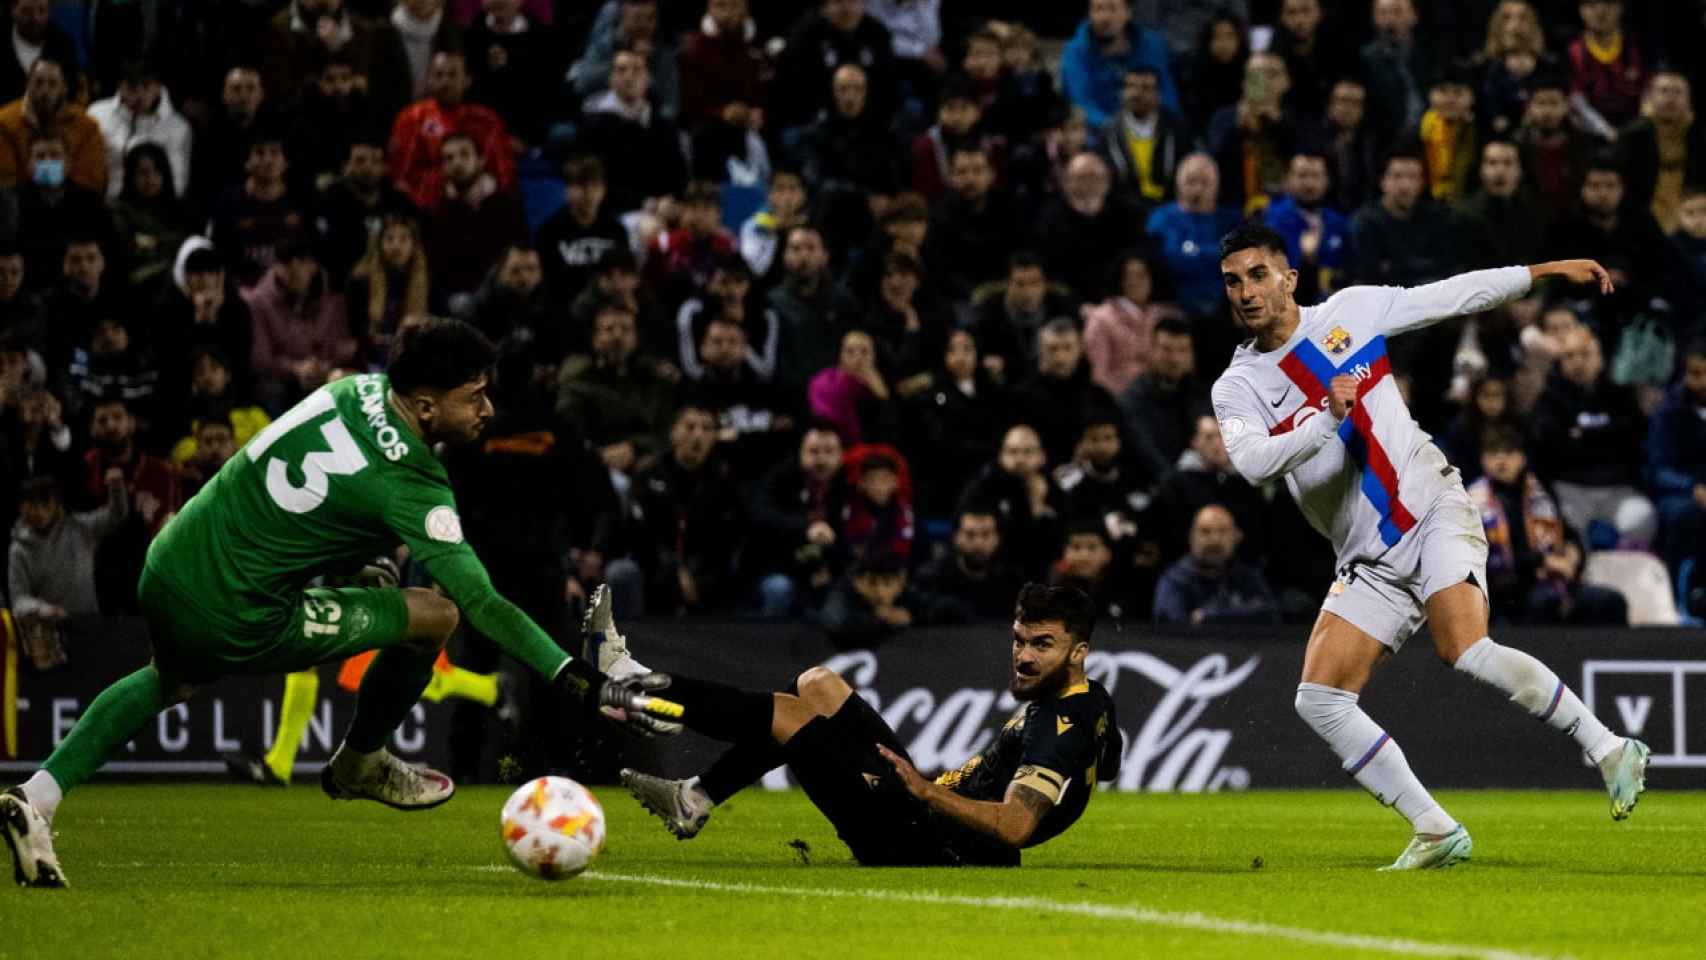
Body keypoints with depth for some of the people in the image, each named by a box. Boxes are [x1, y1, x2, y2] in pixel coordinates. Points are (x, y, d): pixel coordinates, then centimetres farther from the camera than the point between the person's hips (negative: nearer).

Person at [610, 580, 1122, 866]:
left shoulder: (1063, 727, -23)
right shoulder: (1089, 698, 8)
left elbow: (1016, 825, -34)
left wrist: (930, 793, -36)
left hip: (925, 849, -10)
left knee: (786, 714, -10)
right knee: (818, 686, 18)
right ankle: (694, 800, 17)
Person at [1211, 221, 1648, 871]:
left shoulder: (1349, 311, 3)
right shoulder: (1237, 387, 1)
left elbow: (1453, 296, 14)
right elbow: (1252, 463, -18)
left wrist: (1545, 272, 16)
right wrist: (1327, 418, -31)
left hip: (1431, 508, -4)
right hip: (1368, 562, 4)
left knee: (1466, 652, -27)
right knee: (1319, 700, -11)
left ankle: (1610, 750, -14)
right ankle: (1437, 832, -3)